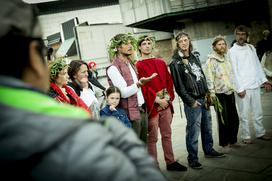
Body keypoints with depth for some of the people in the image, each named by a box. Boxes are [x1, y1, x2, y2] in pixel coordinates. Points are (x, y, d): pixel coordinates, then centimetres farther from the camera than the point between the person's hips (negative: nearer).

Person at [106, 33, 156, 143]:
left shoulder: (130, 64, 17)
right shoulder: (113, 68, -11)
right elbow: (123, 92, -18)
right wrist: (139, 84, -29)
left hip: (141, 110, 8)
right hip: (131, 113, -8)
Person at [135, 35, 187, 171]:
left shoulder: (161, 63, 14)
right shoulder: (138, 66, -3)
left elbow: (169, 80, 13)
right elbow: (143, 86, -11)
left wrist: (168, 96, -2)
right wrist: (158, 100, -14)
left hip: (166, 103, 5)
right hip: (151, 105, -5)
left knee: (167, 134, 13)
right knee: (152, 137, 0)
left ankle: (171, 162, 24)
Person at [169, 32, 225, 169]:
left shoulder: (195, 58, 13)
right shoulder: (175, 62, -8)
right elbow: (179, 86, -12)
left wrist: (207, 93, 12)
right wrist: (190, 101, -13)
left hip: (203, 98, 7)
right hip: (191, 101, -7)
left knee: (207, 127, 15)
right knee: (193, 130, -5)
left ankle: (209, 150, 32)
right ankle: (192, 158, 6)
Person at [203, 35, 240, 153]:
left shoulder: (227, 57, 12)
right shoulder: (211, 61, -9)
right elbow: (209, 78, -14)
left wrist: (235, 87, 16)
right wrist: (212, 93, -19)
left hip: (230, 92, 7)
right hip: (219, 94, -7)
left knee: (234, 119, 12)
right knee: (223, 121, -2)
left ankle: (233, 140, 29)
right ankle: (224, 144, 12)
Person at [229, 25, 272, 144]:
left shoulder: (251, 47, 12)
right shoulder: (232, 51, -5)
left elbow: (258, 65, 16)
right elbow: (234, 71, -10)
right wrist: (240, 88, -14)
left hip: (255, 85, 5)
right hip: (243, 88, -5)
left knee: (258, 112, 13)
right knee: (244, 114, 1)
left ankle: (260, 133, 25)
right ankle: (246, 136, 11)